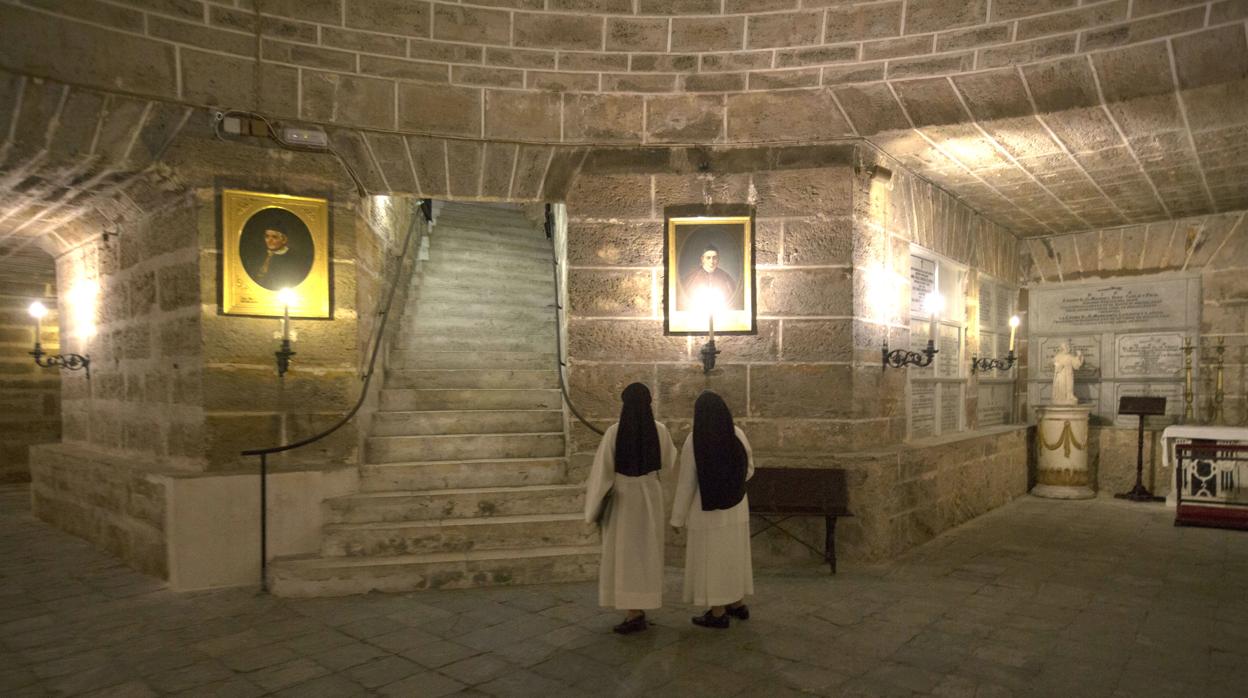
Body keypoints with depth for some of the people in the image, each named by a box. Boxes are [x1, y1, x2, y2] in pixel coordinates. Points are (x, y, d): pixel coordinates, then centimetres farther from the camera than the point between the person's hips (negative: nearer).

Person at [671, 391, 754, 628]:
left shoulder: (694, 440, -16)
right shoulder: (737, 433, -4)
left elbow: (686, 481, -12)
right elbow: (749, 468, 8)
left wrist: (678, 516, -4)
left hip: (707, 508, -5)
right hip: (736, 506, 5)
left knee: (710, 558, 5)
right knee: (733, 553, 19)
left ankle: (718, 613, 11)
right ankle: (738, 604, 28)